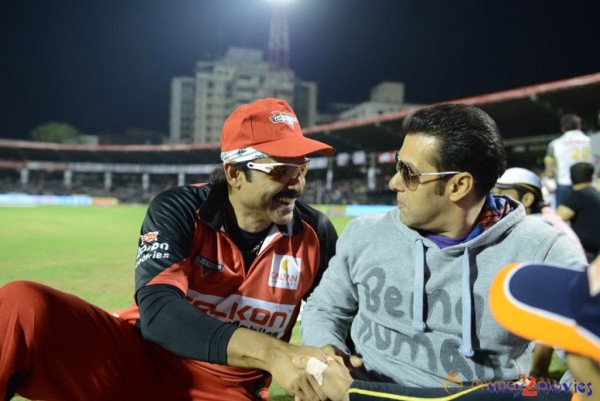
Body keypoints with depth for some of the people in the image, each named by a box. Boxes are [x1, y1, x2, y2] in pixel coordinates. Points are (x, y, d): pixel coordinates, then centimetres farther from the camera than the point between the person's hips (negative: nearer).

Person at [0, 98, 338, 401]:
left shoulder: (315, 233, -3)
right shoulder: (178, 211, -11)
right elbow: (157, 308, -25)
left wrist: (327, 361, -23)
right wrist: (271, 352, -39)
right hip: (139, 361, -2)